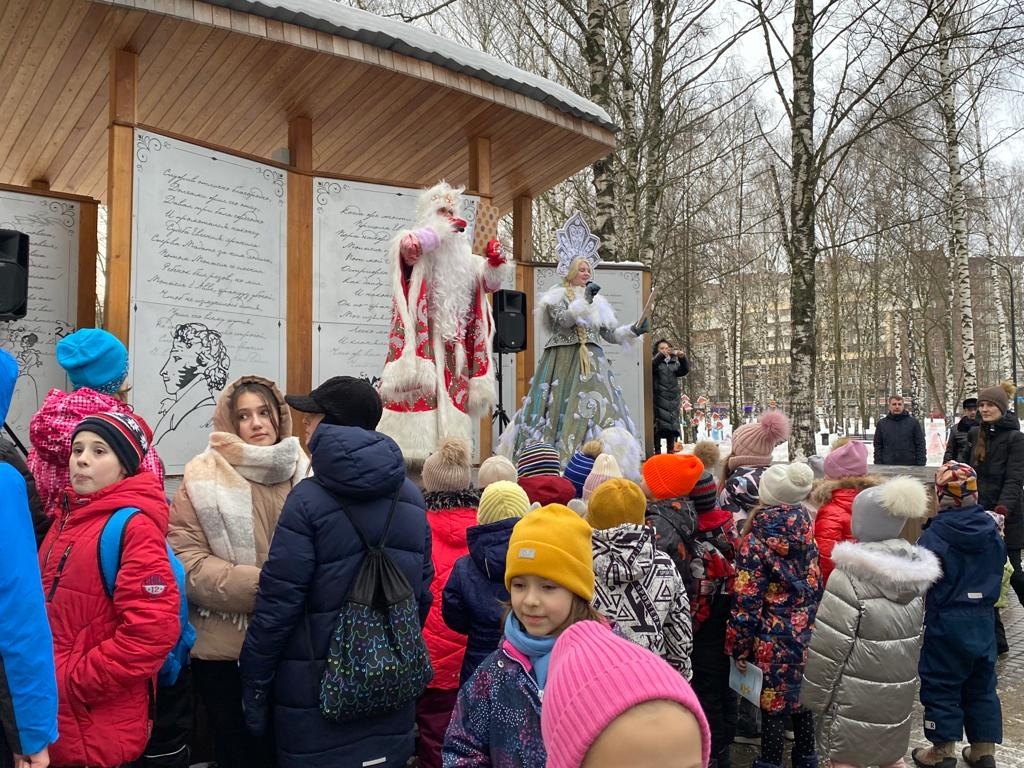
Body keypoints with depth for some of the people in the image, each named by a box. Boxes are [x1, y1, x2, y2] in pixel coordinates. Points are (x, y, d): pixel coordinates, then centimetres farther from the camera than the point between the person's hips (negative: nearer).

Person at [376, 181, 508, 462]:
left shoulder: (463, 257, 19)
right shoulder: (417, 249, 4)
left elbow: (490, 283, 22)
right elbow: (409, 245, -20)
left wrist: (495, 263, 1)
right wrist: (443, 230, -10)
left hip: (453, 343, 6)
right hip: (421, 339, -6)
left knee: (450, 396, 4)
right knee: (420, 394, -15)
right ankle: (411, 459, -16)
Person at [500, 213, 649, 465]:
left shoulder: (598, 302, 19)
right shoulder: (556, 296, 4)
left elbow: (610, 333, 16)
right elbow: (564, 320, -14)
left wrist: (633, 331, 1)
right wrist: (585, 299, -18)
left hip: (592, 365, 5)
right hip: (564, 364, -5)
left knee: (598, 410, -5)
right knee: (564, 410, -10)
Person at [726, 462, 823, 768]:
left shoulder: (756, 542, -17)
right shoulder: (806, 533, 0)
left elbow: (747, 603, -17)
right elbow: (816, 586, 10)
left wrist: (739, 647, -9)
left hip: (773, 640, -5)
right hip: (806, 635, 6)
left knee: (772, 705, 6)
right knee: (802, 698, 19)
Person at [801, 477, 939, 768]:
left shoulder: (850, 576, -21)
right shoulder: (916, 571, -1)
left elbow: (829, 645, -19)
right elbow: (916, 635, 10)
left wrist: (814, 694, -8)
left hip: (855, 692, -6)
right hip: (899, 686, 7)